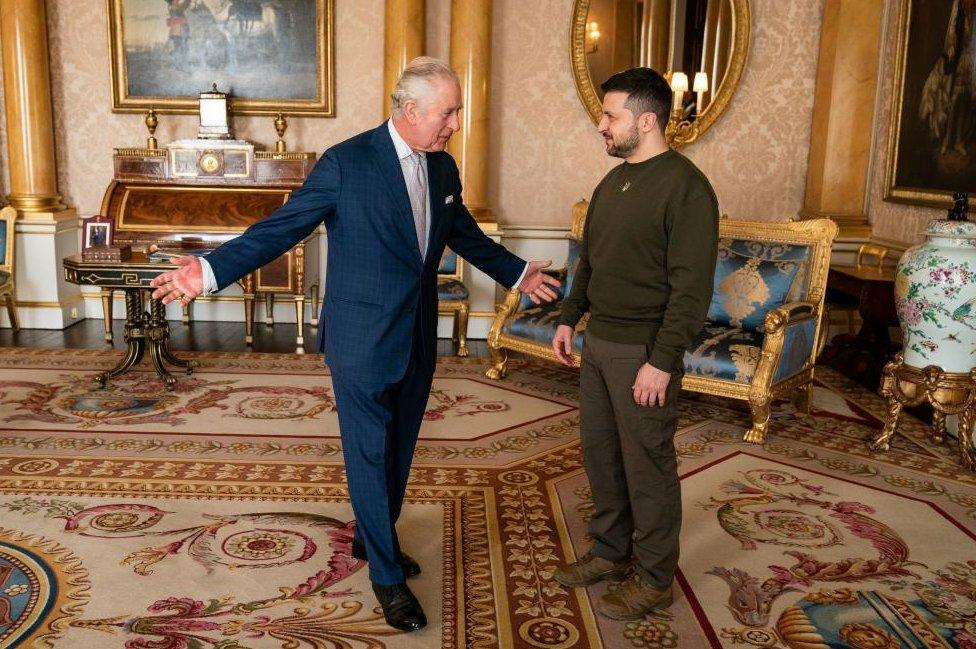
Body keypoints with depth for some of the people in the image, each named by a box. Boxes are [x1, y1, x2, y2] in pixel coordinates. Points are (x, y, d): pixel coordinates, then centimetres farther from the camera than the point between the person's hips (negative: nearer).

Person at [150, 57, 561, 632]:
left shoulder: (443, 168, 6)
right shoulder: (347, 162, -13)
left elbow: (465, 234, 21)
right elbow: (282, 227, -13)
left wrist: (517, 273, 29)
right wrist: (212, 270, -23)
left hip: (418, 339, 6)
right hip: (362, 339, -6)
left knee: (399, 449, 18)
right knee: (370, 455, 4)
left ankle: (373, 537, 41)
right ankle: (387, 575, 20)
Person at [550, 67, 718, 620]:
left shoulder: (685, 186, -15)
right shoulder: (613, 182, 12)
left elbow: (692, 288, -19)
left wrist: (662, 362, -22)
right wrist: (569, 319, 16)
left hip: (644, 351, -8)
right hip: (599, 342, 8)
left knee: (647, 464, 3)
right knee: (600, 451, 16)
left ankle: (655, 578, 21)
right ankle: (611, 551, 34)